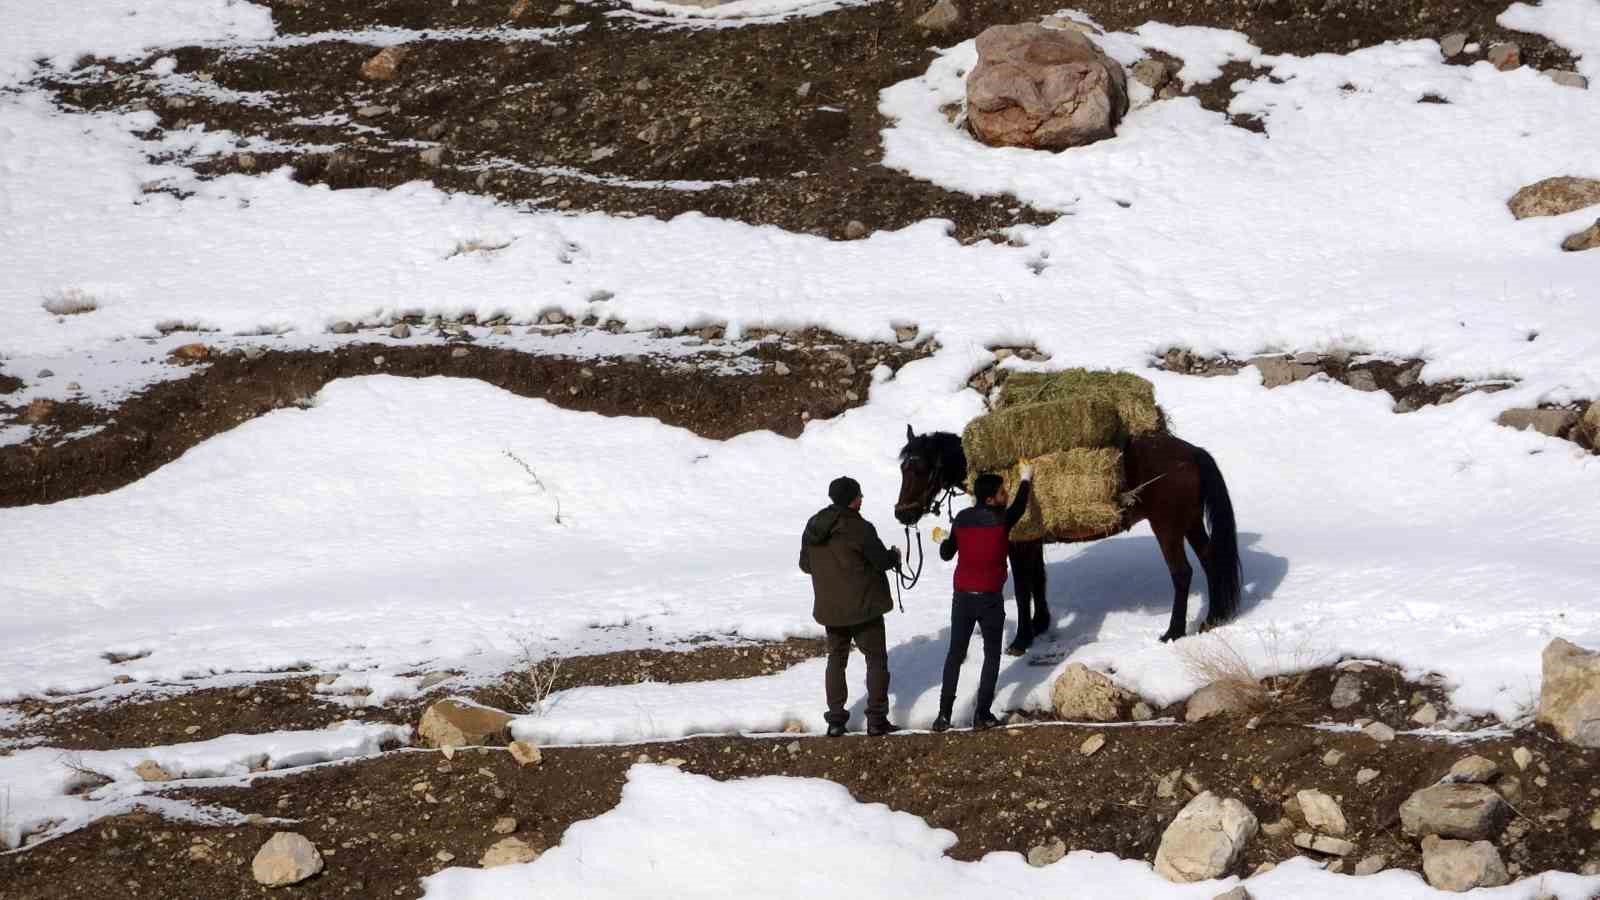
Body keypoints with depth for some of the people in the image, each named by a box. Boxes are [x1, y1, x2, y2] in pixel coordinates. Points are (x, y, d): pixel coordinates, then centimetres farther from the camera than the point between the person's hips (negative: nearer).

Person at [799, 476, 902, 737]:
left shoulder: (813, 527, 2)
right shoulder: (859, 528, -18)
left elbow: (805, 564, 10)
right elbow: (881, 560, -13)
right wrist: (895, 556, 8)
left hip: (830, 608, 5)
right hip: (863, 606, -5)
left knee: (836, 658, 16)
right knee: (876, 658, 6)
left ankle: (835, 719, 11)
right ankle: (876, 718, 3)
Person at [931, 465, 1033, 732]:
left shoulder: (962, 519, -4)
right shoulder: (1002, 521, -12)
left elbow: (946, 554, 7)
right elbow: (1019, 507, 10)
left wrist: (943, 540, 29)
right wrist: (1026, 481, 27)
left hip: (962, 597, 3)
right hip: (990, 599, -3)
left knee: (955, 653, 13)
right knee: (992, 655, 11)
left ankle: (944, 714, 10)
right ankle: (982, 715, 7)